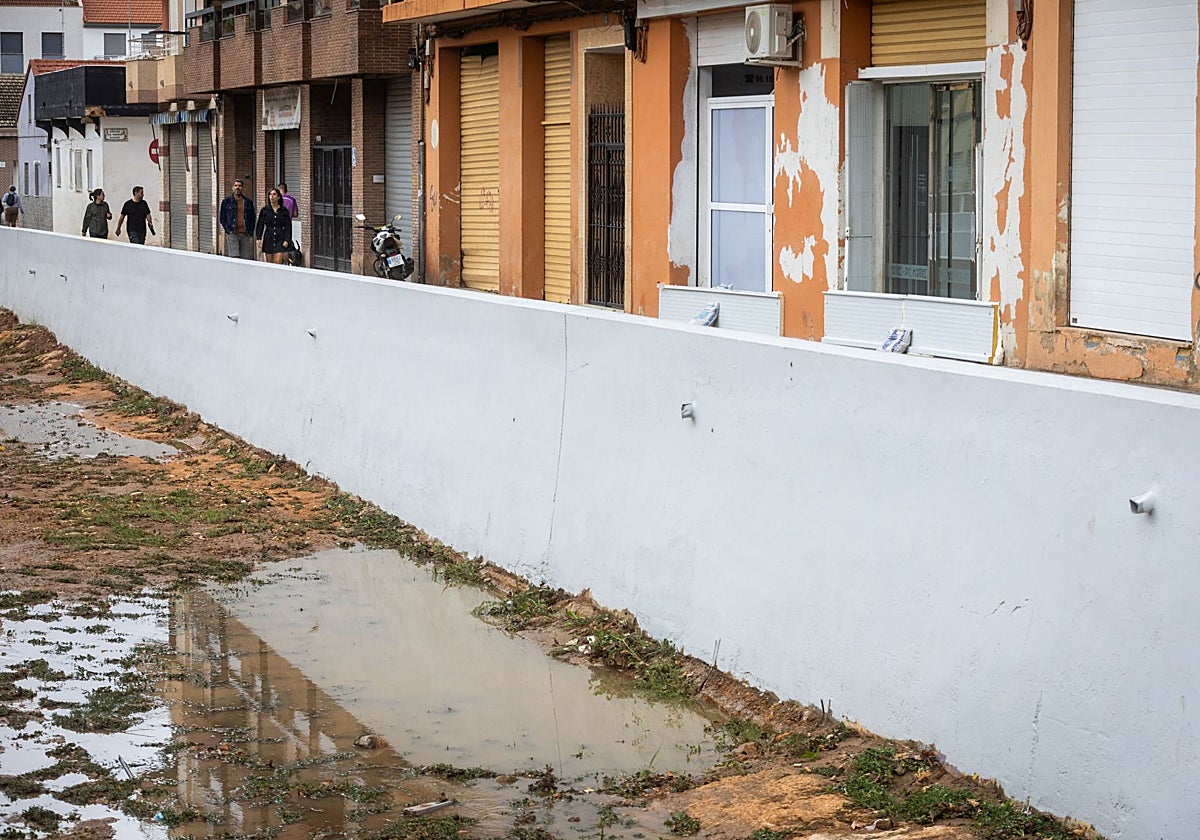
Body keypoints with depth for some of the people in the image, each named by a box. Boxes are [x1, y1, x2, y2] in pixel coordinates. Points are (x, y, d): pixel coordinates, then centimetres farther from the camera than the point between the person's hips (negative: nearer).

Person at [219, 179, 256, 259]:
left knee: (245, 259, 1)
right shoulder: (227, 201, 6)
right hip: (232, 234, -3)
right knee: (234, 258, -13)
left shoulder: (248, 202, 11)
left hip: (245, 234, 3)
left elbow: (252, 219, 15)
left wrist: (251, 234, 6)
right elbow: (222, 218, 8)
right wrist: (228, 230, -6)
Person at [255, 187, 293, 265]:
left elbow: (288, 227, 4)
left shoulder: (284, 211, 4)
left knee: (278, 262, -13)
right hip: (268, 240, 1)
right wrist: (258, 238, -6)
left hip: (280, 239, -1)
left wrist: (287, 240, -6)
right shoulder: (265, 210, 6)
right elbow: (260, 225, 6)